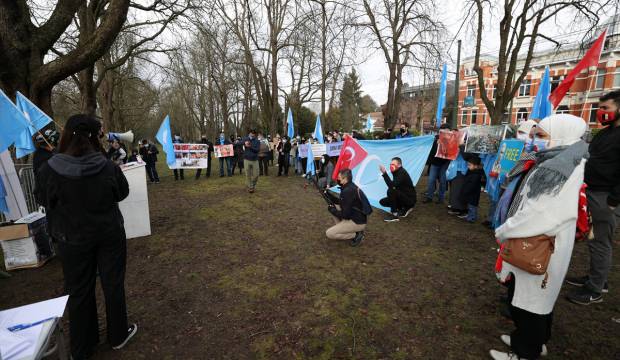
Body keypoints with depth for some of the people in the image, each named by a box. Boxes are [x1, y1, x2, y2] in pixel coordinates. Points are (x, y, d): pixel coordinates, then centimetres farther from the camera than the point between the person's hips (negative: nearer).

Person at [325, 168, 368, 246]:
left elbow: (345, 215, -23)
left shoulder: (348, 191, -25)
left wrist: (333, 210, -6)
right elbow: (341, 202, 18)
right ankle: (341, 228, 16)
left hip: (358, 222, -10)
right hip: (354, 217, 10)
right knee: (334, 207, 15)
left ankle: (356, 235, -2)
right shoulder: (351, 186, 4)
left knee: (329, 234, -11)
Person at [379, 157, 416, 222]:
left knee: (391, 191, -30)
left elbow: (392, 186, -34)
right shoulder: (396, 172, 6)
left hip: (410, 199, -9)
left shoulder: (402, 173, -21)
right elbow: (393, 186, 15)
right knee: (382, 202, 4)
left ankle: (394, 214, -17)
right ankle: (405, 208, 10)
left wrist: (384, 173, -36)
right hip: (403, 197, 9)